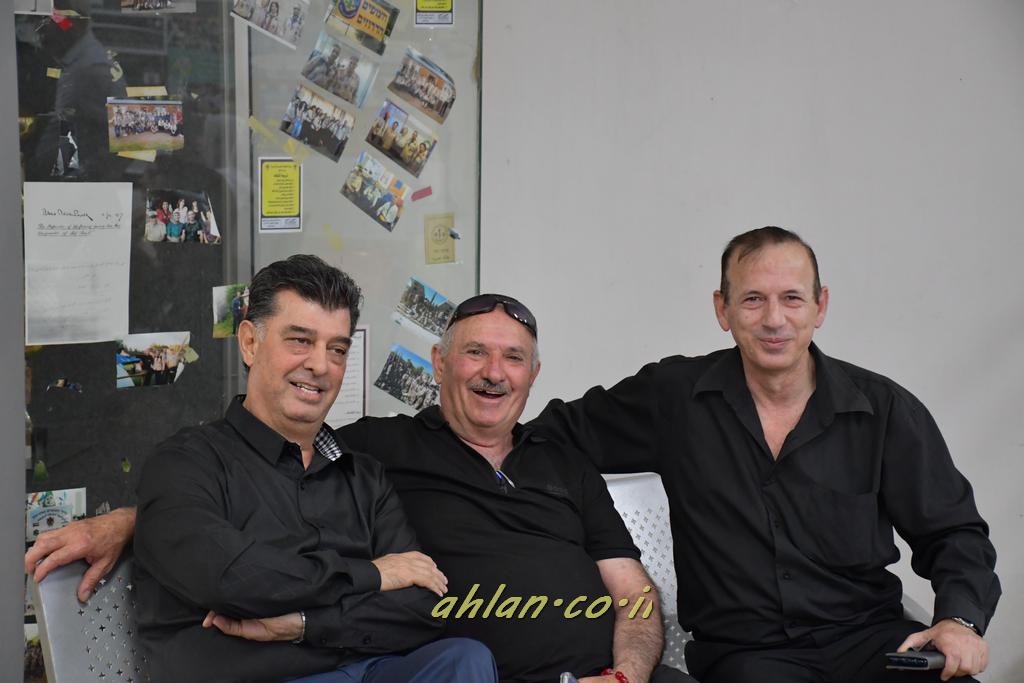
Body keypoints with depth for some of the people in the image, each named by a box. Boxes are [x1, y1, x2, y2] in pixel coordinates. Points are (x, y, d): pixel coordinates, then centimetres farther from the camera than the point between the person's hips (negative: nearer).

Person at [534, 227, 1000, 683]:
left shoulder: (886, 410, 4)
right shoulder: (675, 396, 4)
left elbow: (954, 532, 8)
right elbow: (567, 428, 17)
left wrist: (960, 619, -10)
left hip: (867, 637, 1)